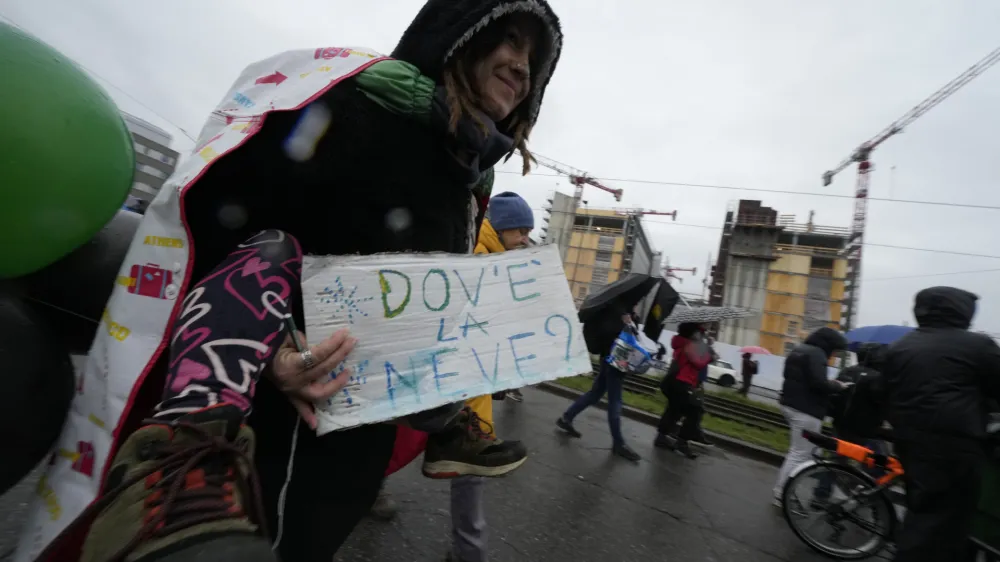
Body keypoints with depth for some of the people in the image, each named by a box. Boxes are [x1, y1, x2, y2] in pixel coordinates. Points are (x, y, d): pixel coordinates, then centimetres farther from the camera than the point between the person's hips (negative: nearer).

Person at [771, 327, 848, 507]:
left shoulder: (799, 350, 17)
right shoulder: (816, 354, -14)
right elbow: (819, 383, -23)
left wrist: (828, 383, 13)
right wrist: (837, 385, -4)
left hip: (791, 404, 10)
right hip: (806, 410, -10)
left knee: (795, 452, 20)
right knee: (799, 455, -3)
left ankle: (781, 490, 24)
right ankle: (782, 496, 1)